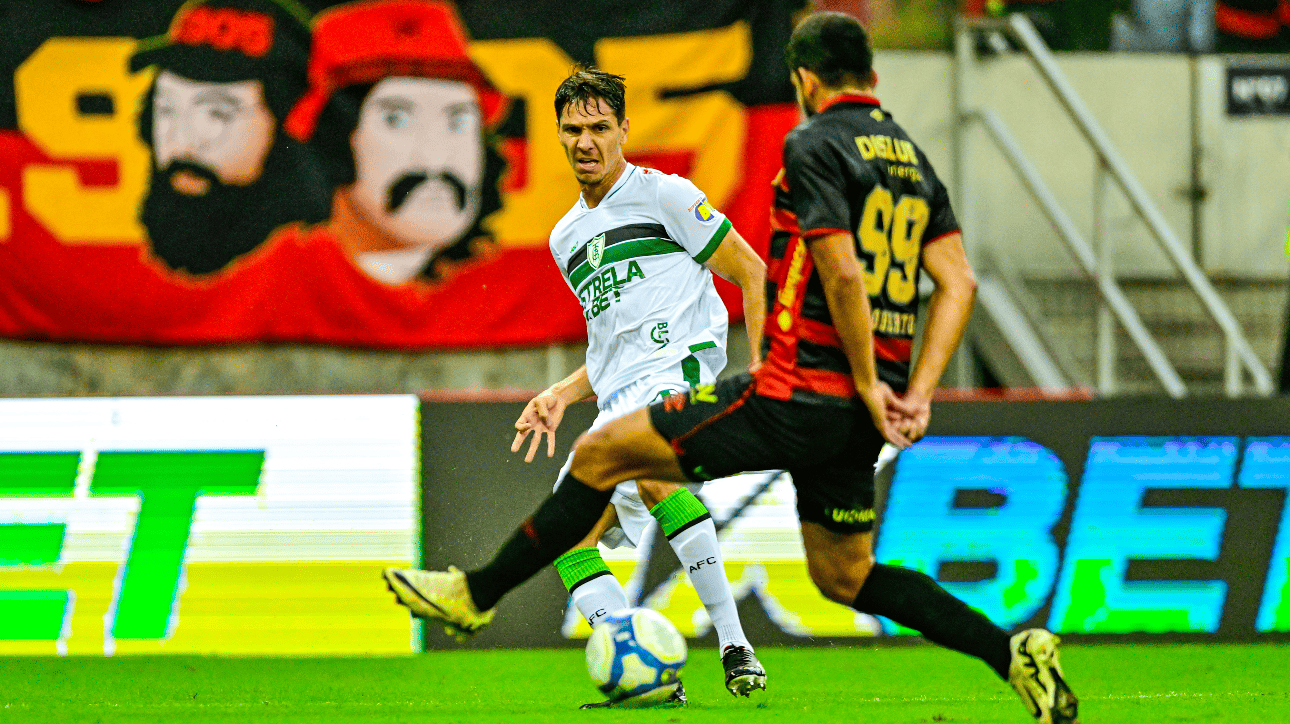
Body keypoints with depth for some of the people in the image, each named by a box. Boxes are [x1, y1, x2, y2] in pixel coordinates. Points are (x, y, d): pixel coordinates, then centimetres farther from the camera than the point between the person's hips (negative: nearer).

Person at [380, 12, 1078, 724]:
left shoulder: (813, 146, -10)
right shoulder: (913, 160, 14)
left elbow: (843, 274, -20)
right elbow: (958, 283, 9)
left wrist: (867, 384, -13)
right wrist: (916, 394, 5)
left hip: (795, 395, -8)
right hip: (856, 421, 8)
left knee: (601, 453, 3)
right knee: (844, 578, 19)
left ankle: (477, 593, 10)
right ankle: (1013, 652, 6)